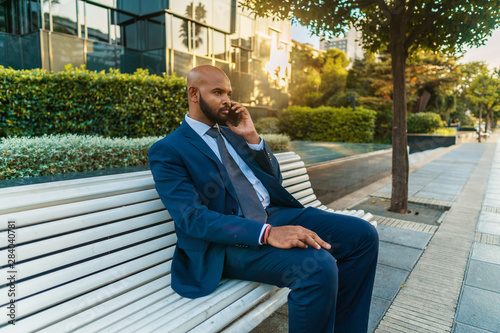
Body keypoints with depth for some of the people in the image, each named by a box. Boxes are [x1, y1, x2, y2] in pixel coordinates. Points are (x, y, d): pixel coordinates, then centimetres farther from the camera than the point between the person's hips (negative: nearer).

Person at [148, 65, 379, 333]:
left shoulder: (230, 132, 17)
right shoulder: (167, 150, -4)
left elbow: (274, 178, 18)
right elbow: (192, 218, -16)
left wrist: (252, 137, 1)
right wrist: (267, 233, -27)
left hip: (275, 213, 7)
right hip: (230, 240, -7)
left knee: (363, 235, -7)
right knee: (318, 267, -31)